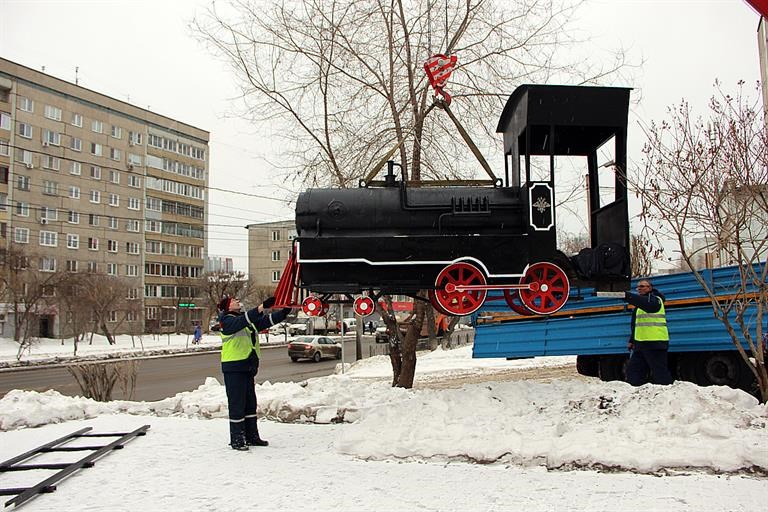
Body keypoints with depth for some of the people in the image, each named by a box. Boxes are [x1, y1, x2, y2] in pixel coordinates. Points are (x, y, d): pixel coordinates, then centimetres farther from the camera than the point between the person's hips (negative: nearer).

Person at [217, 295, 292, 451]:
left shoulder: (249, 320, 15)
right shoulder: (227, 320, -9)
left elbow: (267, 321, 10)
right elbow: (242, 321, -28)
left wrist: (284, 312, -5)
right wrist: (262, 307, -36)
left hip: (247, 367, 8)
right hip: (233, 367, -8)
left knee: (250, 403, 14)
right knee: (237, 404, -4)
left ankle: (252, 436, 24)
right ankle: (237, 440, 4)